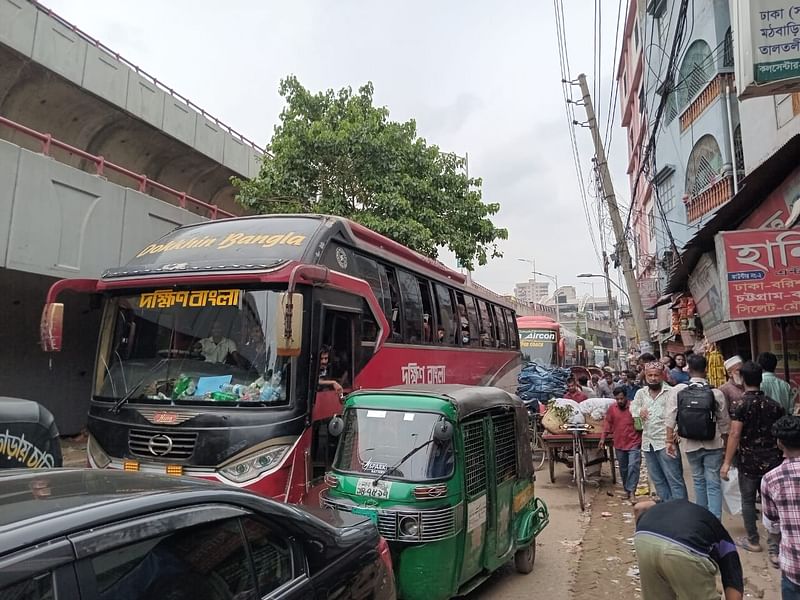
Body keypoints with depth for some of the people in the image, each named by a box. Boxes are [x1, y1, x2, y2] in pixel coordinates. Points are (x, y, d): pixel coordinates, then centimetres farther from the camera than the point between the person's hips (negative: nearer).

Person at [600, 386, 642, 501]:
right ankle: (626, 490, 25)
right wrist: (603, 438, 5)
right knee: (623, 469, 13)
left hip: (634, 443, -4)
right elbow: (608, 424, 10)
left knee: (633, 466, -13)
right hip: (619, 444, 4)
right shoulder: (612, 408, 2)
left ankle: (631, 491, -8)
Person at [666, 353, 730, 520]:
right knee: (713, 484, 5)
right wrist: (727, 446, 11)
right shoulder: (716, 393, -10)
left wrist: (670, 440, 1)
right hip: (713, 445, -1)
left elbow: (670, 419, -9)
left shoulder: (677, 390, -10)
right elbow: (724, 424, -2)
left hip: (690, 445, 1)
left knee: (698, 480, 18)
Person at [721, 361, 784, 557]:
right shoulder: (774, 404, 1)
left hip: (749, 461, -4)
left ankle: (753, 541, 22)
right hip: (772, 460, 4)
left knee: (748, 500, 12)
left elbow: (735, 434, -16)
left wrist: (727, 463, -12)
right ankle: (774, 547, 6)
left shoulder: (742, 404, -13)